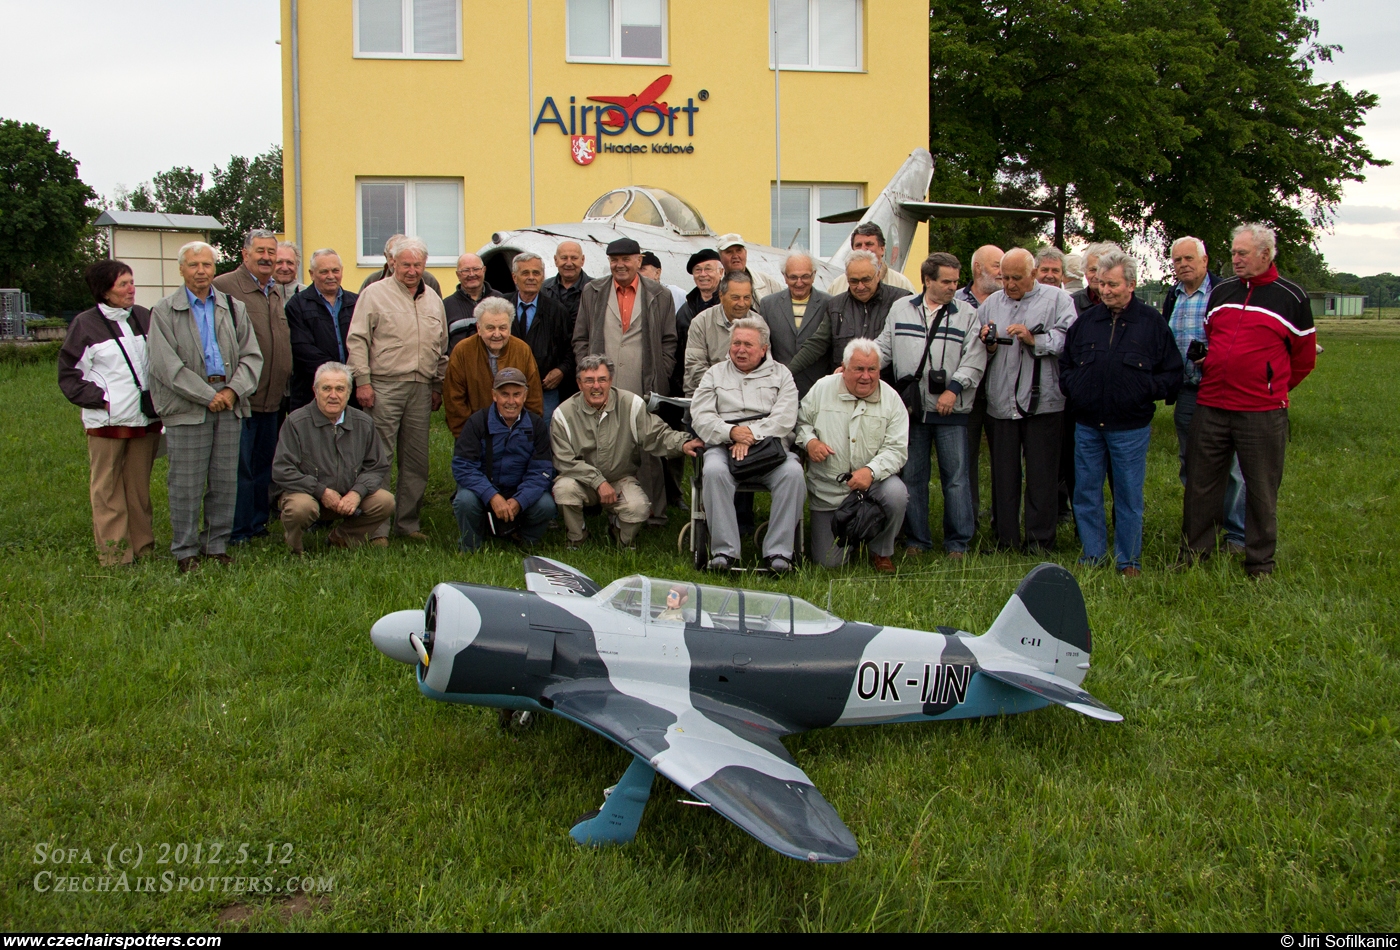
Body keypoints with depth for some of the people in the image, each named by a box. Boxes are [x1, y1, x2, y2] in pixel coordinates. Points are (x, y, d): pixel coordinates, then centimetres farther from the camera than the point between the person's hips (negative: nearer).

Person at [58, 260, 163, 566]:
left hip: (146, 418, 3)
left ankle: (143, 546, 18)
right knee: (107, 489, 1)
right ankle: (113, 552, 6)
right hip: (106, 422, -3)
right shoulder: (85, 324, -2)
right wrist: (100, 399, -8)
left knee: (140, 486, 10)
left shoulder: (144, 317, 8)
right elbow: (68, 375, 1)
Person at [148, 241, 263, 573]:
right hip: (186, 408, -3)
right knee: (186, 484, -1)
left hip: (229, 404, 3)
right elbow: (167, 365, -7)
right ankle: (185, 551, 9)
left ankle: (217, 545, 18)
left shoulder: (233, 308, 13)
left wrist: (233, 390, -7)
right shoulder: (164, 311, 1)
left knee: (225, 480, 6)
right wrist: (207, 396, -11)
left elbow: (251, 355, 9)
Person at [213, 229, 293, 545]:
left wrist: (286, 385, 18)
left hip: (273, 398, 7)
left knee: (265, 465, 14)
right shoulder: (223, 287, -9)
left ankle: (259, 522, 25)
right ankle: (236, 530, 6)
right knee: (239, 466, -2)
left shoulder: (276, 291, 15)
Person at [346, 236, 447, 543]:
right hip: (384, 386, -5)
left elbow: (441, 348, 22)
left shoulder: (433, 299, 17)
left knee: (416, 460, 8)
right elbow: (357, 340, -5)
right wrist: (362, 381, -12)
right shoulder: (375, 294, 0)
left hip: (421, 388, 5)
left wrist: (438, 386, 18)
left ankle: (408, 522, 18)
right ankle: (377, 527, -1)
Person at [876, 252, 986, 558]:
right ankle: (916, 540, 17)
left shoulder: (966, 315, 6)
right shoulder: (901, 308, 11)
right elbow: (884, 348, 11)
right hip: (911, 408, 2)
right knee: (912, 476, 6)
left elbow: (975, 360, 1)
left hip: (951, 410, -1)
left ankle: (958, 543, 9)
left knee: (956, 476, 0)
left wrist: (954, 388, -12)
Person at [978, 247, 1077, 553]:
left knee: (1042, 476, 1)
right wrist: (989, 346, -10)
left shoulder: (1057, 299, 4)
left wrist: (1034, 339, -18)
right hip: (1000, 403, 3)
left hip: (1042, 402, -3)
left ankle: (1041, 542, 9)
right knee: (1003, 475, 8)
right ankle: (1005, 540, 16)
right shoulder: (990, 304, 16)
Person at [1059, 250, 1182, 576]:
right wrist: (1072, 388, 3)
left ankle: (1128, 561, 15)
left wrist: (1144, 390, -12)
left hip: (1131, 427, -3)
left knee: (1128, 496, 4)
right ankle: (1092, 555, 22)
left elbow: (1172, 374, 1)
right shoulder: (1085, 321, 9)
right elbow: (1065, 364, 20)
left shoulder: (1152, 323, -1)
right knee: (1086, 494, 9)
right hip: (1087, 425, 4)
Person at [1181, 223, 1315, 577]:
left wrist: (1271, 389, 12)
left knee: (1261, 490, 4)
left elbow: (1304, 358, 8)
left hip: (1263, 413, -4)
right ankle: (1193, 555, 19)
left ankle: (1260, 564, 15)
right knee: (1200, 484, 8)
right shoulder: (1221, 292, 11)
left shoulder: (1290, 298, 0)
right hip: (1210, 407, 4)